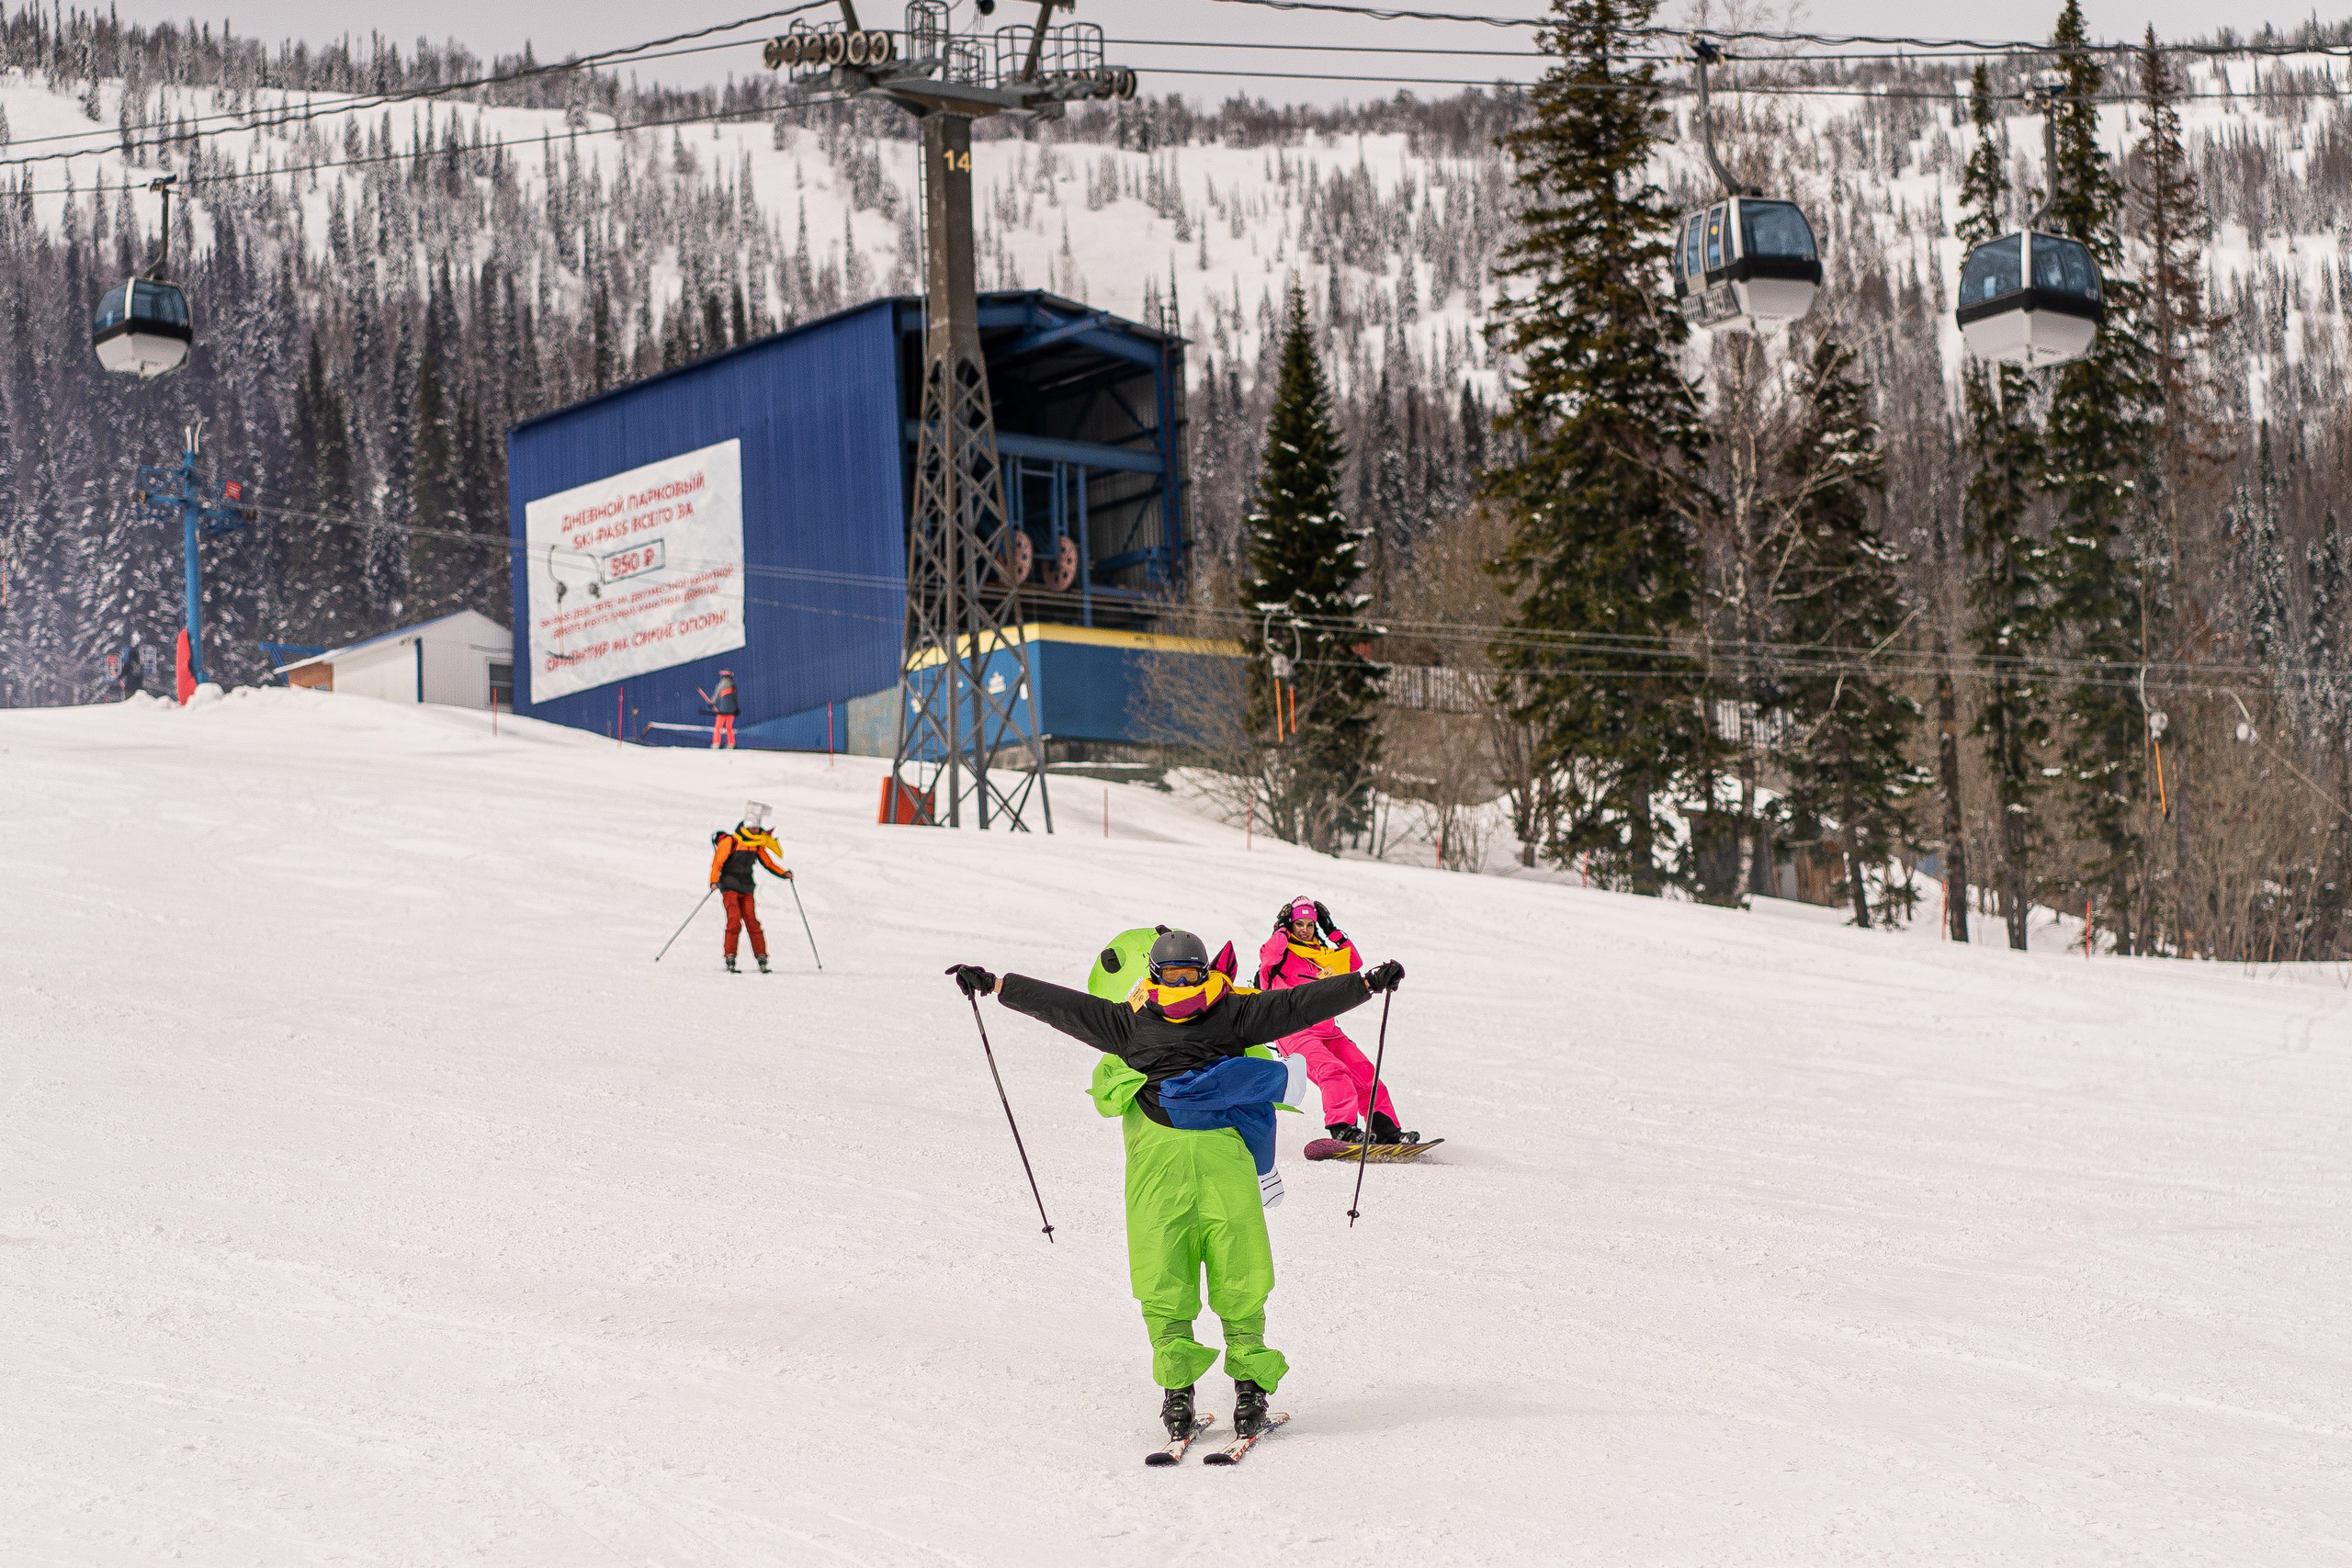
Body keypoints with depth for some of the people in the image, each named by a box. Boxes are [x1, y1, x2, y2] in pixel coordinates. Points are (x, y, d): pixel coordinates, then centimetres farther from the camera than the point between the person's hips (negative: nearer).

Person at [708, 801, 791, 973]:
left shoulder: (757, 844, 7)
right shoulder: (730, 841, -9)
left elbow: (768, 863, 15)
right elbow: (717, 861, -13)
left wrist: (783, 874, 0)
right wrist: (714, 881, -27)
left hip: (746, 889, 4)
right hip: (729, 888, -4)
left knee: (752, 922, -3)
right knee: (734, 921, -16)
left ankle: (762, 959, -2)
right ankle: (730, 960, -13)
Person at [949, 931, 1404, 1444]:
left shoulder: (1235, 1014, 15)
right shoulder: (1130, 1024, 18)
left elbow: (1300, 1004, 11)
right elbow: (1061, 1005, 18)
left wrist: (1367, 983, 4)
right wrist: (994, 986, 15)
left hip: (1224, 1152, -1)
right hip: (1156, 1156, 1)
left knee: (1240, 1275, -6)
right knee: (1162, 1277, -5)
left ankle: (1250, 1381, 3)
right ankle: (1176, 1383, 3)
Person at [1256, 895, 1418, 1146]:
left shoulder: (1321, 953, 23)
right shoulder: (1281, 951, 4)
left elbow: (1354, 962, 25)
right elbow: (1269, 955, -19)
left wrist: (1332, 932, 19)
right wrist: (1283, 929, -6)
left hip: (1327, 1029, 7)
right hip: (1295, 1030, -7)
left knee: (1364, 1073, -2)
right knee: (1332, 1070, -28)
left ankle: (1385, 1128, -1)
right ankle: (1342, 1128, -38)